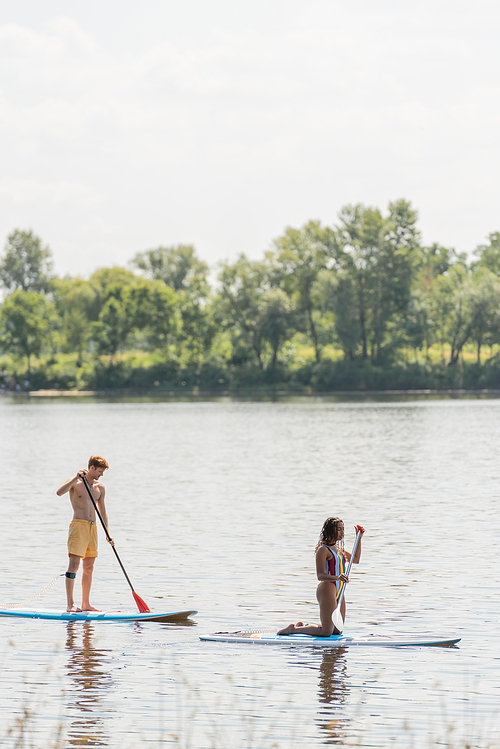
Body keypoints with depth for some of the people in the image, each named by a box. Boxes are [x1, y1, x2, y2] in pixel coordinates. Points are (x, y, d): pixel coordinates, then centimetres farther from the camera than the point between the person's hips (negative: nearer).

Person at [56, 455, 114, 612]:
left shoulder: (100, 488, 14)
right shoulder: (75, 483, -4)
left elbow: (102, 512, 18)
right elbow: (59, 492, -24)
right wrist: (76, 478, -29)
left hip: (92, 528, 7)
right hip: (78, 525, -7)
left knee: (89, 568, 8)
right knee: (74, 564, -13)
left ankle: (86, 604, 15)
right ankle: (70, 604, -17)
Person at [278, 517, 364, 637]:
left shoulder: (338, 548, 15)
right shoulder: (323, 550, -12)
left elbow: (356, 559, 28)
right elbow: (320, 575, -19)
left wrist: (359, 538, 21)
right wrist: (336, 577, -36)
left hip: (338, 591, 9)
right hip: (327, 589, -9)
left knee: (337, 631, 13)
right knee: (326, 632, -12)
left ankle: (303, 626, 25)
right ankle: (293, 629, 3)